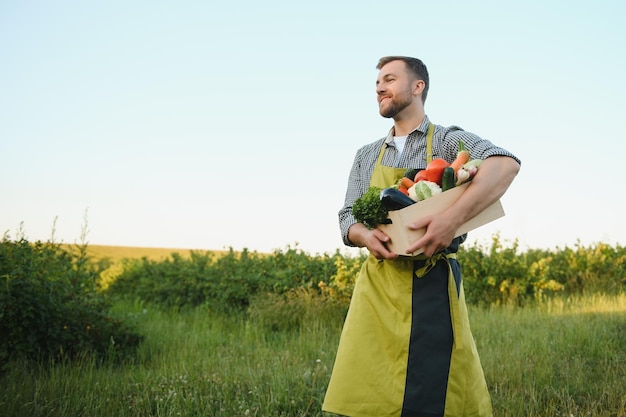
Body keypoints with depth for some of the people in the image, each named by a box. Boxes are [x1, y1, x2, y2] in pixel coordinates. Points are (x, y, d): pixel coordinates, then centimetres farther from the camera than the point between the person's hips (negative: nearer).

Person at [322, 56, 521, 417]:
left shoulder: (447, 140, 0)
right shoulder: (367, 156, 17)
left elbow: (505, 163, -18)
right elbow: (347, 217, 14)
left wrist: (453, 218, -32)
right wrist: (365, 235, -11)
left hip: (432, 283, -4)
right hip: (376, 285, 4)